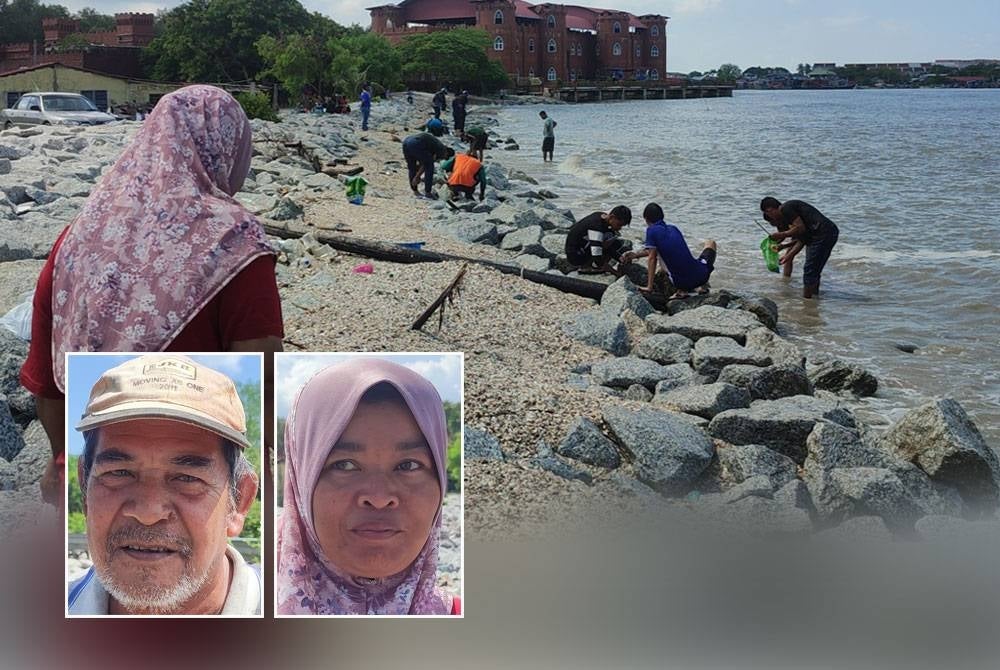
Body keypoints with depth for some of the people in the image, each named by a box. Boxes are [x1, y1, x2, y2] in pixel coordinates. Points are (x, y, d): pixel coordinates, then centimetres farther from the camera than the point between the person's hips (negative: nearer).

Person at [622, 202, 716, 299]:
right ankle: (703, 286, 21)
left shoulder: (651, 230, -6)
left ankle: (681, 290, 10)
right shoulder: (673, 228, 11)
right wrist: (636, 254, 32)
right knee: (711, 243, 35)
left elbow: (652, 258, -6)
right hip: (701, 275, 3)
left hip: (681, 283, -3)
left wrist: (649, 287, -3)